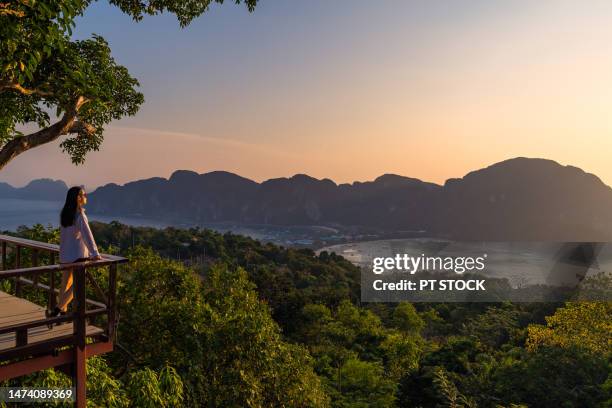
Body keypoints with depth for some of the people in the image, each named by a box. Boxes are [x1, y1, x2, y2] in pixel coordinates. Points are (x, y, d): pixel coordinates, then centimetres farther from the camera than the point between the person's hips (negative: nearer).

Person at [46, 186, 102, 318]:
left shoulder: (64, 213, 6)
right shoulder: (79, 215, -17)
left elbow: (62, 234, 14)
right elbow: (87, 235, -21)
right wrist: (95, 254, -22)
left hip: (65, 253, 8)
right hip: (78, 254, -8)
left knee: (66, 282, 16)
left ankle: (63, 310, 25)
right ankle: (57, 309, -5)